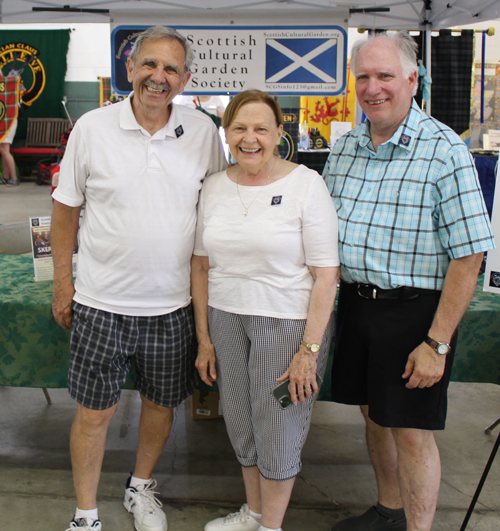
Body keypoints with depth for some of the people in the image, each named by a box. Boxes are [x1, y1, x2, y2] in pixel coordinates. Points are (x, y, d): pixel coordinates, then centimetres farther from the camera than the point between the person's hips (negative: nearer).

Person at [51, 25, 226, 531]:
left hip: (172, 303, 2)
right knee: (94, 412, 7)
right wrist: (62, 282, 2)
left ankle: (141, 488, 43)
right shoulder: (92, 127, -5)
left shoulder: (203, 132, -1)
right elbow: (66, 208, 3)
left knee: (160, 404, 17)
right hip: (101, 301, -1)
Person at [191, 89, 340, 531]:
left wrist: (309, 350, -16)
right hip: (225, 317, 5)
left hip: (288, 321, -5)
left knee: (278, 431, 7)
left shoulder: (305, 184, -10)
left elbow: (326, 274, -12)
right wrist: (204, 337, 8)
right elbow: (201, 266, 10)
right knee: (240, 424, 17)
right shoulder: (214, 187, 5)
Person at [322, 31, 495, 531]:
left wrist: (437, 343, -18)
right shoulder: (343, 149, 7)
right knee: (373, 414, 18)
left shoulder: (444, 149, -12)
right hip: (354, 302, 6)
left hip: (413, 309, -6)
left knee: (410, 429, 2)